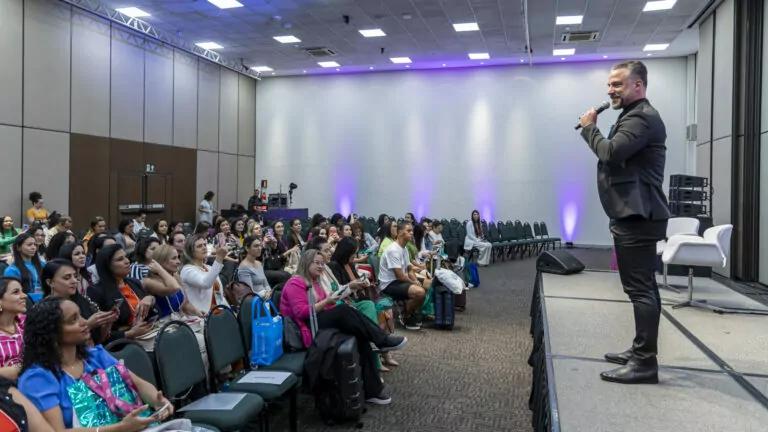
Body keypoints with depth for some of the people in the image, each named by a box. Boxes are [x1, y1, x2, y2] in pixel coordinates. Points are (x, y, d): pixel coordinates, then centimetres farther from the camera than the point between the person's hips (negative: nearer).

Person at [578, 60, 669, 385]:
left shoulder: (643, 117, -12)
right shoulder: (632, 116, 23)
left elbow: (611, 153, -22)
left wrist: (589, 127, -8)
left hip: (637, 216, -11)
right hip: (631, 215, 11)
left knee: (640, 288, -10)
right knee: (641, 286, 15)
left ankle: (645, 363, -7)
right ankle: (640, 351, 24)